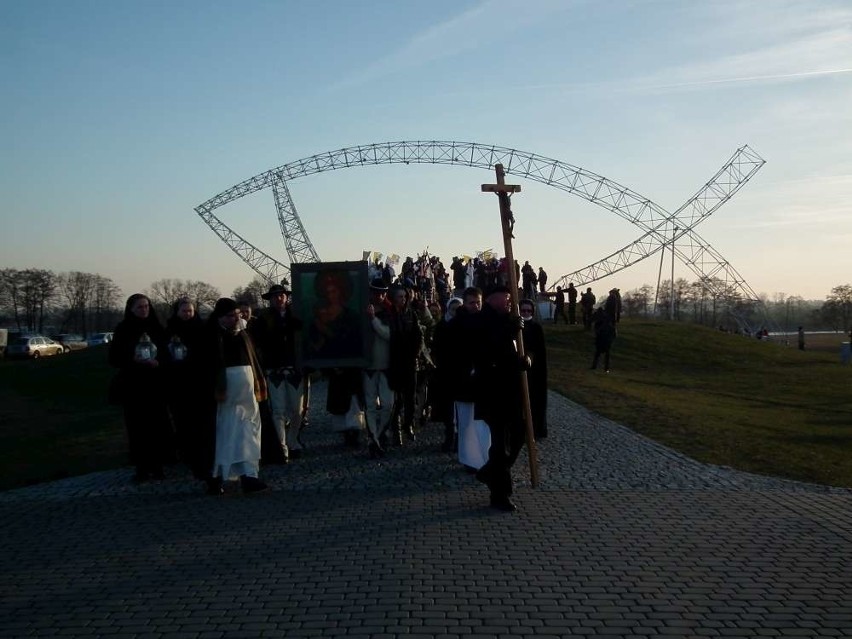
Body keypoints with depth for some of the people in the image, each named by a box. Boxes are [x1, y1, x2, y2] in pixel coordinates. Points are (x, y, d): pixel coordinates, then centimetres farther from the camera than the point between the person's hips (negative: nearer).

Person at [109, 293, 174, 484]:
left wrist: (158, 363, -11)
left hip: (155, 384, 1)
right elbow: (114, 358, 0)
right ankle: (141, 467, 4)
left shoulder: (156, 329, 7)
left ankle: (157, 465, 6)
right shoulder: (123, 330, 2)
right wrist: (133, 361, -16)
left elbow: (166, 353, 9)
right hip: (132, 385, -1)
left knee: (158, 424, -3)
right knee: (137, 426, -3)